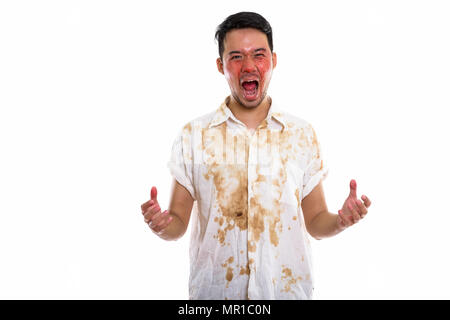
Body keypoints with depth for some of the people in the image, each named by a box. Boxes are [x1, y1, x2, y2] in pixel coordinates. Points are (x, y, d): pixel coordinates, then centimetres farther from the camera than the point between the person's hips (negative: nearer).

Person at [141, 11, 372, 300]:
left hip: (287, 288, 1)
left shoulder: (302, 135, -1)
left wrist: (340, 220, -18)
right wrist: (162, 224, -22)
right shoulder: (193, 136, -3)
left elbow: (315, 222, 3)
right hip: (214, 290, 0)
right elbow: (179, 222, -1)